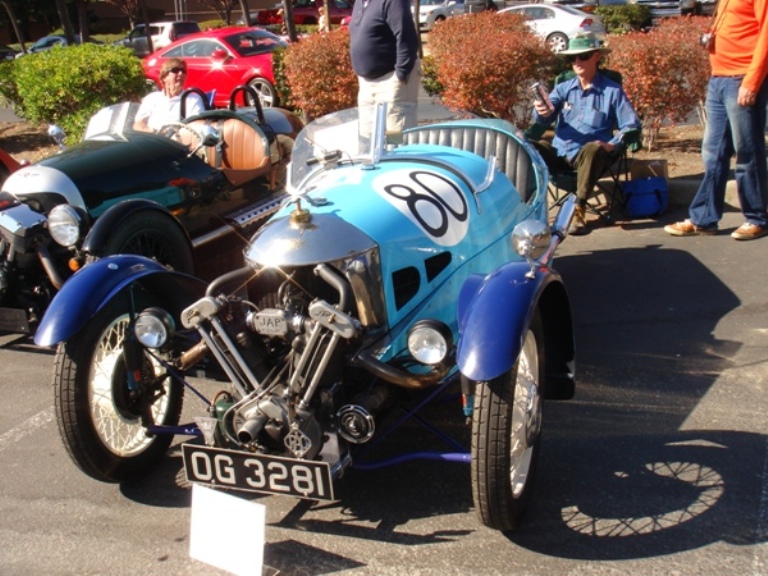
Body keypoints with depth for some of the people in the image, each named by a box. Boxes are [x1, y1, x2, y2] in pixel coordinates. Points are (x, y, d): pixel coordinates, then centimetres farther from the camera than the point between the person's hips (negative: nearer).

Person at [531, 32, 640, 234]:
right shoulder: (563, 88, 13)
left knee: (593, 149, -38)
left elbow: (631, 125, 1)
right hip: (559, 151, 3)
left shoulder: (612, 91, 5)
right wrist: (542, 112, -28)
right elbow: (544, 118, -4)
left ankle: (579, 209, -26)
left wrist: (612, 144, -16)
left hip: (588, 156, -2)